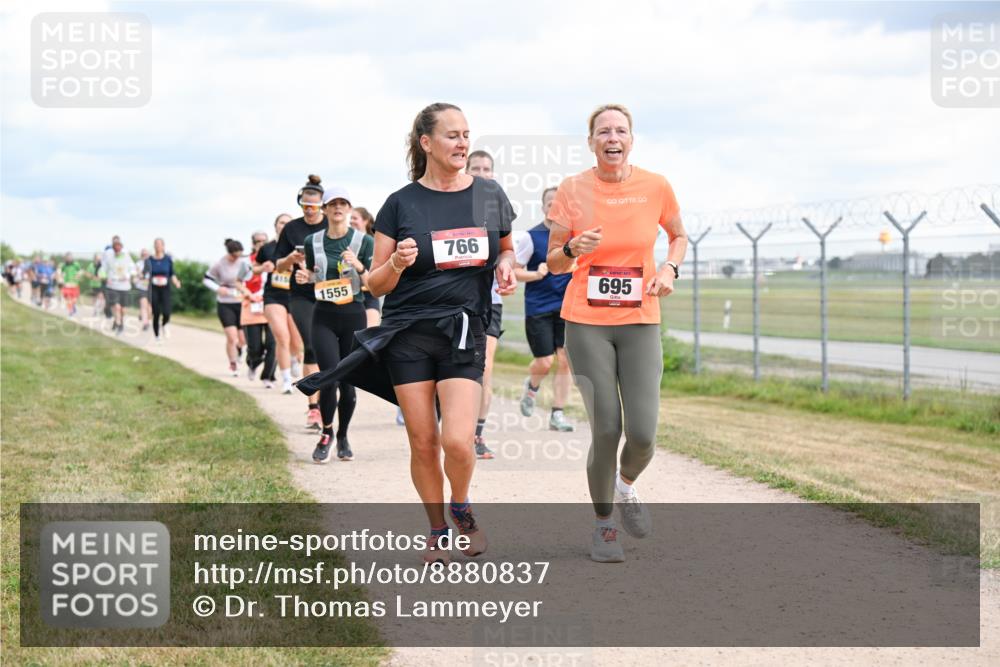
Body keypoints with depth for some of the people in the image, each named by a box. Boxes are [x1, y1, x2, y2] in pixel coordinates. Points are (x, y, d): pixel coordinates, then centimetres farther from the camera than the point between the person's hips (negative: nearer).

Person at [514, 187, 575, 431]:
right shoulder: (530, 237, -4)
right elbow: (514, 271, -3)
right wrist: (537, 274, -19)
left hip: (566, 307, 3)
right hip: (538, 308, -3)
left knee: (565, 360, -4)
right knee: (544, 362, -3)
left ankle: (557, 414, 5)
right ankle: (532, 385, 33)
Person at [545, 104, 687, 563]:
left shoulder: (655, 187, 0)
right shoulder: (572, 190, -3)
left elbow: (678, 236, 18)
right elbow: (553, 263, 4)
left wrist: (669, 268, -2)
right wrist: (574, 249, -18)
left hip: (640, 322, 1)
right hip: (586, 323, -1)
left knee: (642, 433, -10)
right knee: (606, 430, -7)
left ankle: (626, 485, 25)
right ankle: (603, 525, 16)